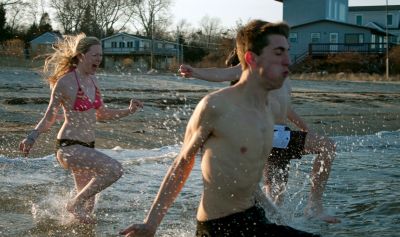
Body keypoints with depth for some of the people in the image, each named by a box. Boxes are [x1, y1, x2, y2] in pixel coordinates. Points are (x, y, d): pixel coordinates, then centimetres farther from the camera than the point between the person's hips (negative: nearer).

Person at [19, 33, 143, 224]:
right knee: (114, 169, -25)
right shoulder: (65, 82, -13)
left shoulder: (93, 81, 10)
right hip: (69, 147, -8)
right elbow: (49, 118, -10)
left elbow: (101, 114, 21)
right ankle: (75, 203, -8)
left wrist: (129, 111, 11)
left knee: (87, 209, 12)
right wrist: (32, 137, -26)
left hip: (87, 146, 8)